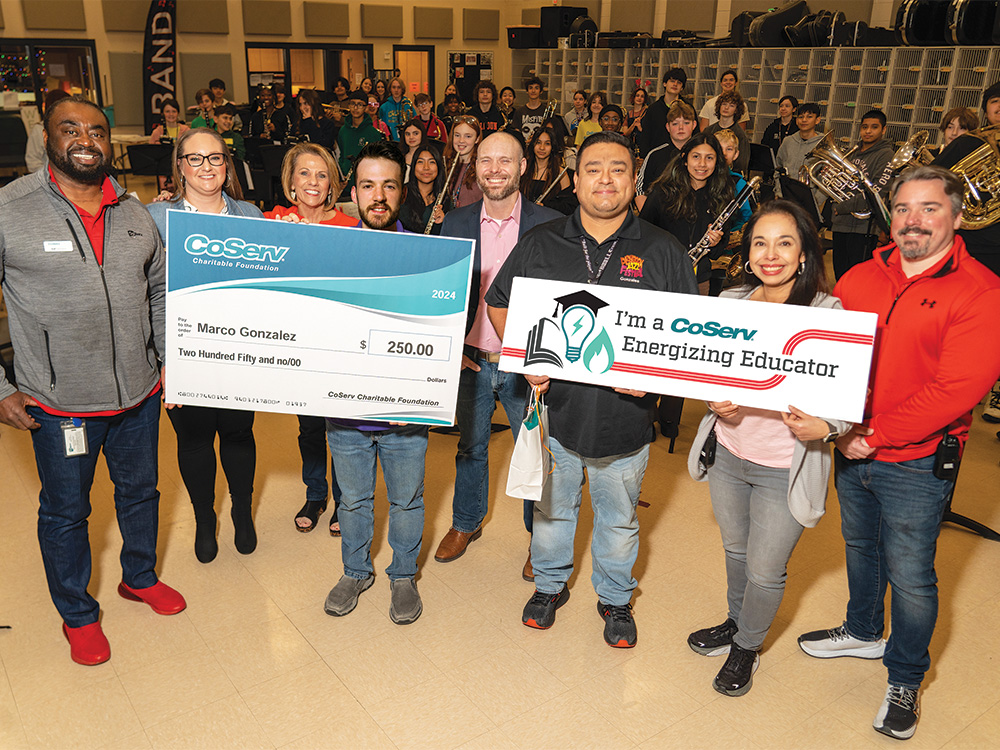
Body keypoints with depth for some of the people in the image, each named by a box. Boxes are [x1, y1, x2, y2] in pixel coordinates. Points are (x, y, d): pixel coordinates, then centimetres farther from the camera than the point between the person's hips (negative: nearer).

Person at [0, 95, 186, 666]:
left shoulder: (136, 213, 3)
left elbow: (160, 291, 15)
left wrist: (170, 359, 8)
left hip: (139, 393, 4)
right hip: (58, 403, -4)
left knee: (141, 490, 21)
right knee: (66, 511, 14)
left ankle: (140, 576, 47)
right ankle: (78, 613, 36)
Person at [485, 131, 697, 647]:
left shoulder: (662, 251, -4)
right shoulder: (540, 243, 0)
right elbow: (499, 303, 8)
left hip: (625, 416, 0)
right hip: (553, 409, 1)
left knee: (619, 518, 19)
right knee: (551, 508, 20)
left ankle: (615, 598, 43)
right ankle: (549, 584, 45)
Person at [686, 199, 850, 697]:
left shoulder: (831, 314, -13)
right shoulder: (730, 303, -1)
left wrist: (824, 427, -31)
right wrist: (716, 403, -13)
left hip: (787, 468, -4)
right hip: (728, 454, 4)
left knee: (765, 570, 9)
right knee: (735, 549, 24)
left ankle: (747, 647, 37)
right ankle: (735, 623, 51)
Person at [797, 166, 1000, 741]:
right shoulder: (862, 277, 4)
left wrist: (875, 435, -21)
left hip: (917, 462, -5)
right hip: (852, 450, 5)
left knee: (909, 575, 6)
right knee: (860, 547, 22)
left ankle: (906, 680, 29)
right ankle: (864, 632, 47)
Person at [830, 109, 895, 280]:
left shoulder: (886, 155, -4)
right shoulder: (854, 152, 19)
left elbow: (877, 193, -16)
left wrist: (843, 207, -15)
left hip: (863, 226, -7)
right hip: (840, 223, 7)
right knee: (840, 276, 10)